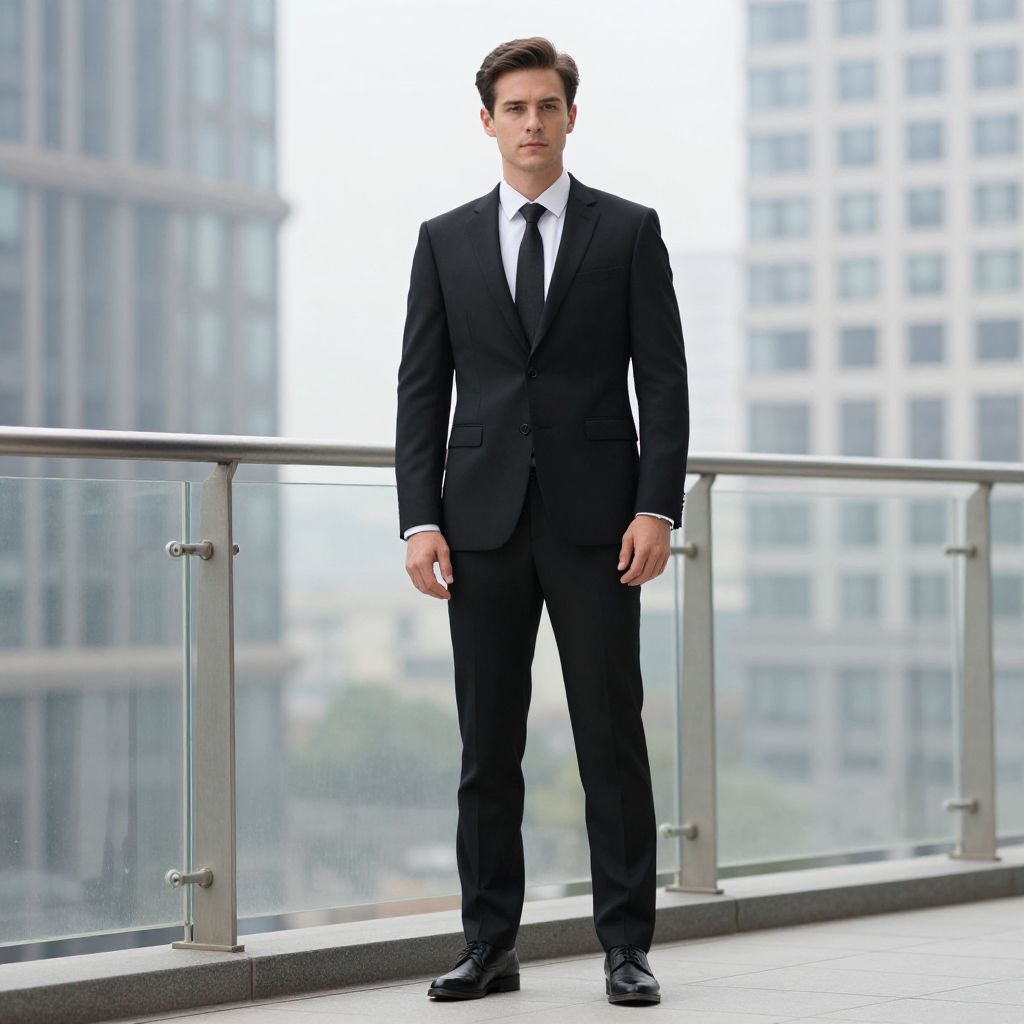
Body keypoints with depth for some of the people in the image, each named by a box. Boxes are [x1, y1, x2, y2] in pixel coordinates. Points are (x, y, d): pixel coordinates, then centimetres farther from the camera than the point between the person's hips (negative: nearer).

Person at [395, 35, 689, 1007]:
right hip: (483, 522, 2)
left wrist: (658, 507, -9)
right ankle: (490, 944, 12)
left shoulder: (628, 231, 6)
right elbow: (421, 388, 7)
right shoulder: (446, 240, 10)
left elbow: (663, 379, 2)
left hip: (593, 520, -2)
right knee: (487, 745, 5)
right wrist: (419, 519, -2)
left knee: (612, 736, 0)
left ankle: (627, 946, 6)